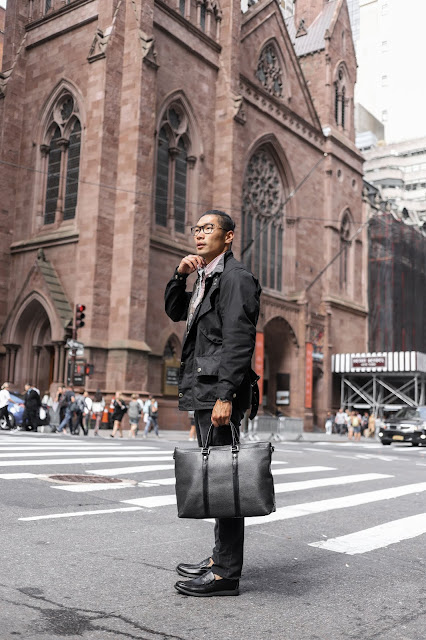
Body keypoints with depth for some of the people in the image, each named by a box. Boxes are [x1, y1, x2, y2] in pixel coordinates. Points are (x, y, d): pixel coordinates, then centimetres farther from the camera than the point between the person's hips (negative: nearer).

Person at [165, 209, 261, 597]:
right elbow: (175, 312, 28)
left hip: (219, 390, -10)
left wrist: (226, 395, -25)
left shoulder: (235, 277, -10)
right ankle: (220, 558, 25)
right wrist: (180, 277, 11)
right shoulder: (207, 279, 20)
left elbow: (239, 340, -19)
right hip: (203, 391, 10)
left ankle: (226, 574, 0)